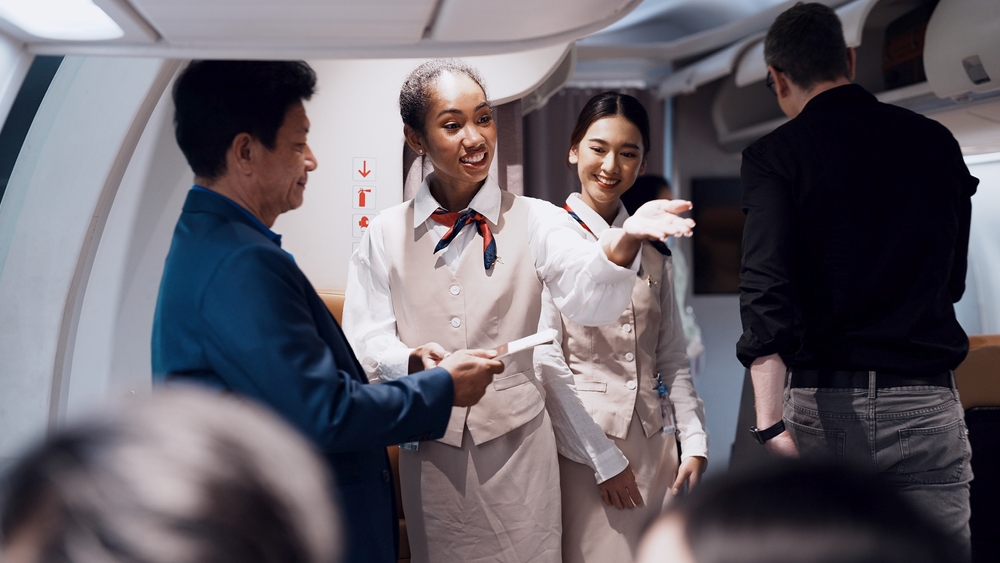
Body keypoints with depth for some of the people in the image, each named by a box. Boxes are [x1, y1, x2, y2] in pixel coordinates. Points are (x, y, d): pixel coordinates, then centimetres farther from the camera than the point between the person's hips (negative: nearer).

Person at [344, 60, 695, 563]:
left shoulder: (534, 220, -4)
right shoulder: (386, 234, 0)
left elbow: (587, 298, -21)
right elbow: (366, 341, -2)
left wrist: (626, 239, -42)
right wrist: (413, 363, -24)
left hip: (517, 444, -1)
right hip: (430, 450, 1)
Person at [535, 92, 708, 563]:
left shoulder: (653, 252, 13)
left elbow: (672, 359, 15)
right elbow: (545, 361, -9)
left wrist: (694, 444, 3)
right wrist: (603, 458, -12)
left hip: (654, 445, 5)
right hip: (582, 446, -5)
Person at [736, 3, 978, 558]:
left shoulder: (773, 156, -1)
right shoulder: (937, 143, 10)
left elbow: (766, 292, -15)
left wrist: (771, 424, -21)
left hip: (820, 405, -2)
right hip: (925, 404, 2)